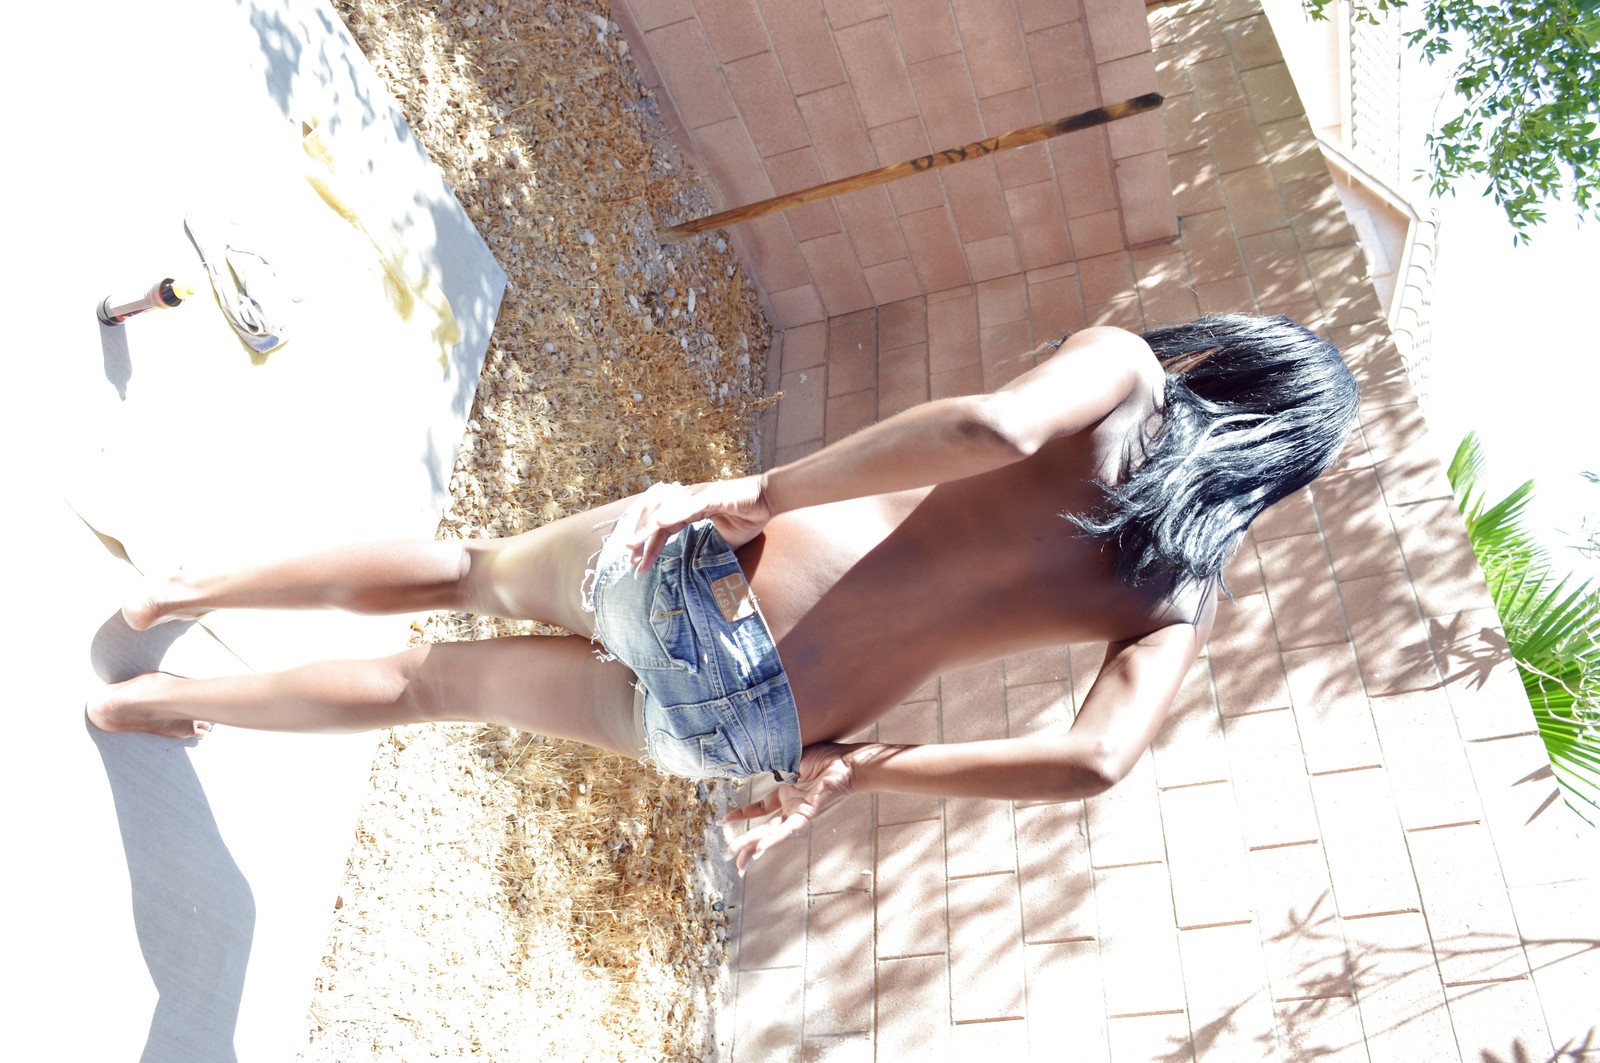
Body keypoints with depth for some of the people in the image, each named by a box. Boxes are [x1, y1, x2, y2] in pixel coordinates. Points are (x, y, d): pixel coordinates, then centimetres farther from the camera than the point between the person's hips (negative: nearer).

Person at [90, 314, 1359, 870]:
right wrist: (854, 773, -8)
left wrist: (757, 494, -15)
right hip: (744, 730, 2)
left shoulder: (1118, 359, -1)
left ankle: (196, 586, 43)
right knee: (453, 679, 25)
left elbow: (992, 423, -24)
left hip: (701, 576, -1)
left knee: (473, 571, 30)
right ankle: (177, 702, 39)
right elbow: (1097, 758, -14)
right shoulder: (1182, 598, 3)